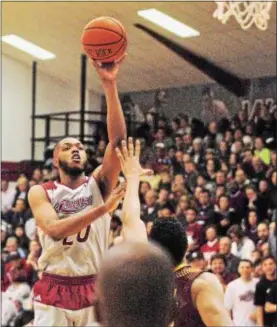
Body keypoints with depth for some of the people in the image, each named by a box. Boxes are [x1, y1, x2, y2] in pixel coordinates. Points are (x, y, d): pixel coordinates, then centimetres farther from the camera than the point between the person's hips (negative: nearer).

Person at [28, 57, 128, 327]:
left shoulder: (98, 184, 4)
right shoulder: (40, 192, 1)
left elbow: (117, 140, -12)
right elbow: (55, 230, -18)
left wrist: (109, 85, -22)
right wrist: (104, 208, -24)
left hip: (94, 289, 1)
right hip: (53, 291, -1)